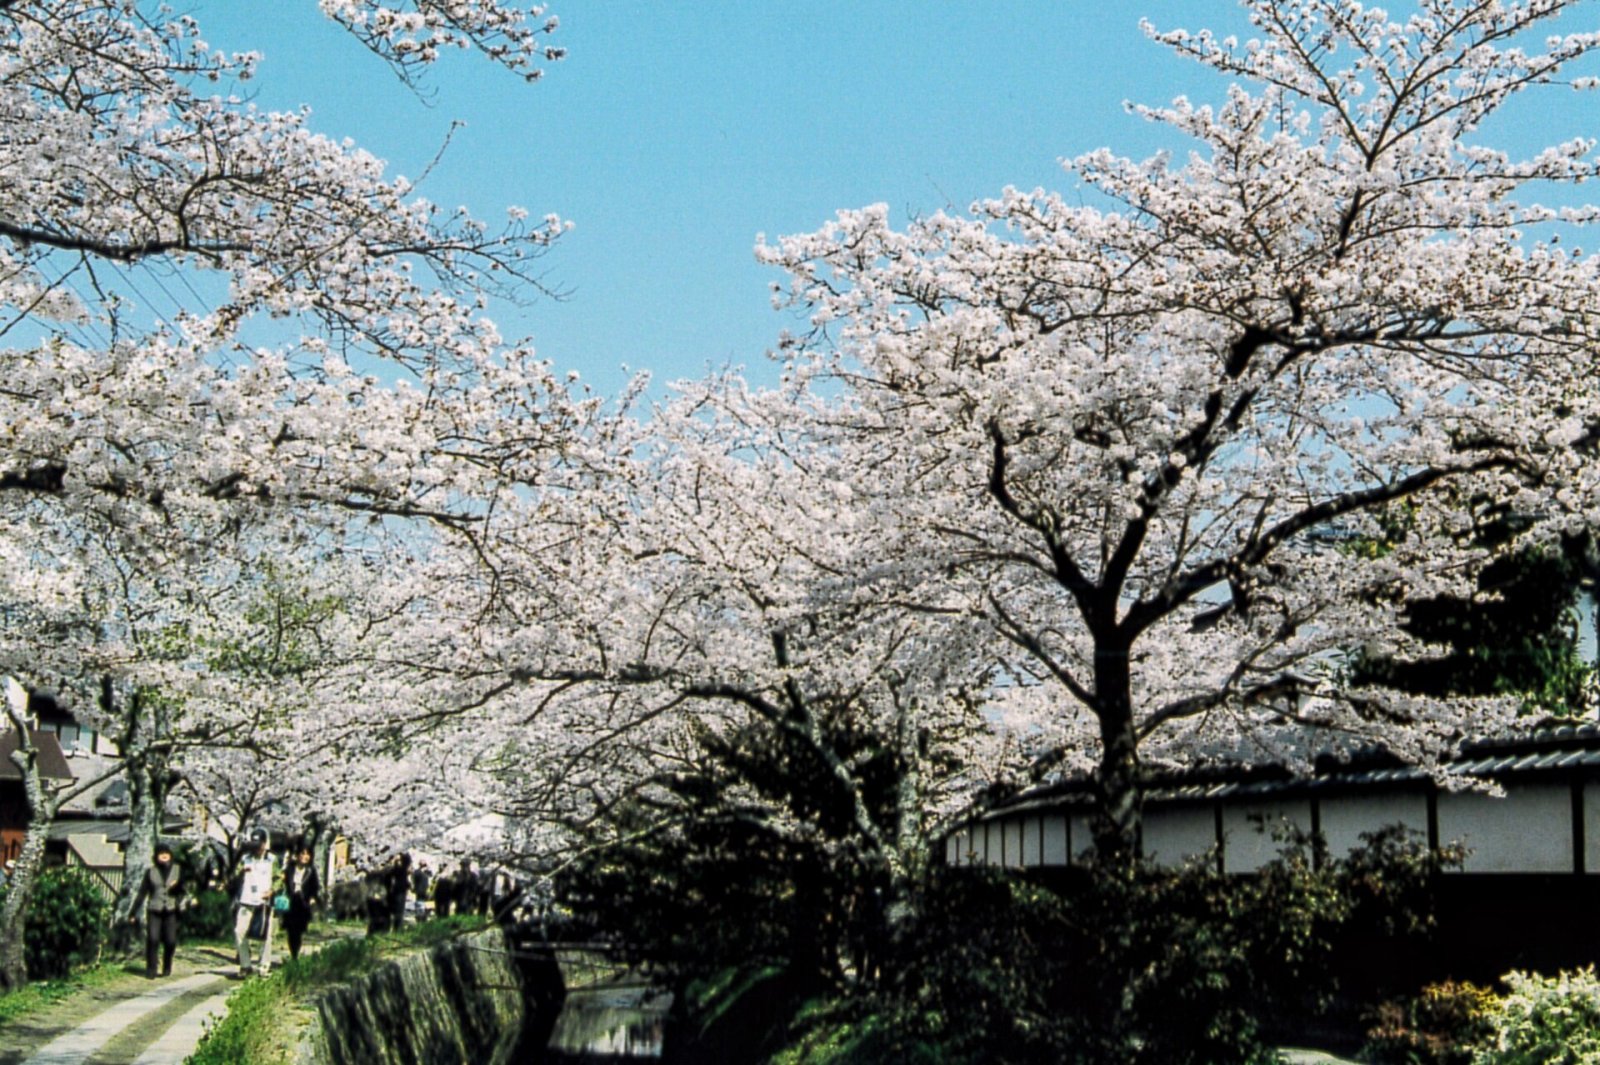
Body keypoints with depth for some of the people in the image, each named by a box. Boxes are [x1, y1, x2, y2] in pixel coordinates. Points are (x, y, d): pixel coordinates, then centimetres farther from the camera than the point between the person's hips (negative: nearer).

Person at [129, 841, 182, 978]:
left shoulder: (177, 870, 6)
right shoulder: (151, 871, 3)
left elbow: (182, 890, 8)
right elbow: (142, 893, 5)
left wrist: (178, 886, -16)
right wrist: (133, 912, 3)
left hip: (171, 911, 1)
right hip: (154, 911, -1)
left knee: (170, 941, -5)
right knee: (152, 939, -15)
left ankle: (167, 968, 18)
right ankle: (150, 969, -3)